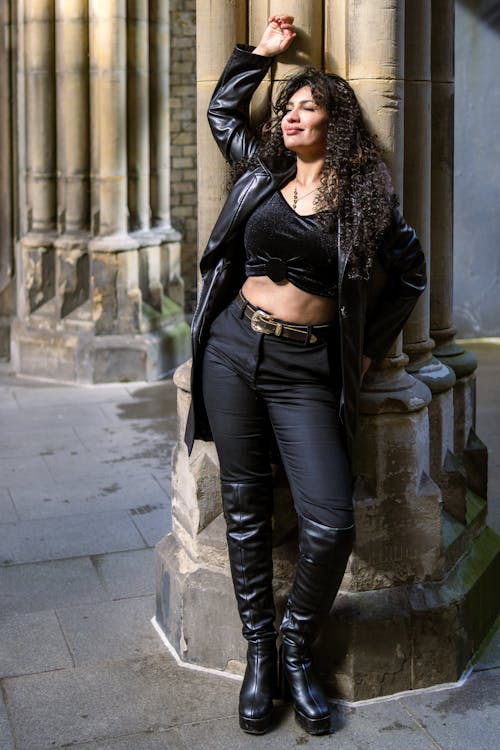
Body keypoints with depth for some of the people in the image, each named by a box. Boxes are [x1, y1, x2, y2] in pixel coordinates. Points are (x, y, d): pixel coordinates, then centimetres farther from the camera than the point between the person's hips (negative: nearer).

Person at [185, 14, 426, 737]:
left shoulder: (365, 196, 3)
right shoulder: (261, 173, 12)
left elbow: (409, 274, 14)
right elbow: (222, 110, 31)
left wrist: (368, 347, 9)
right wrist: (261, 51, 22)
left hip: (307, 371, -3)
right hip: (233, 351, 3)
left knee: (331, 523, -13)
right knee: (246, 508, 5)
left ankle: (297, 648, 11)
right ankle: (258, 651, 19)